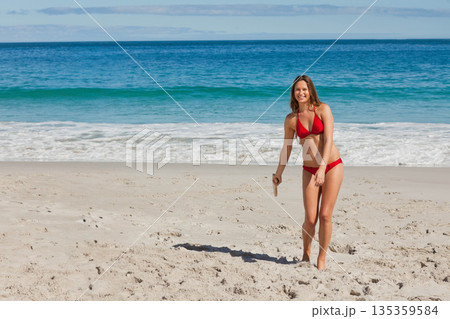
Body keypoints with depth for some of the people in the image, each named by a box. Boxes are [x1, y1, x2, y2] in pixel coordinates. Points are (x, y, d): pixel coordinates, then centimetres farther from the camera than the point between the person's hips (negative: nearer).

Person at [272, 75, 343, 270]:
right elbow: (287, 147, 14)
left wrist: (323, 168, -26)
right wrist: (279, 173, 19)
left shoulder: (323, 109, -7)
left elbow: (328, 140, -16)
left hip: (332, 166, -2)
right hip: (309, 170, 2)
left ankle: (321, 260, 8)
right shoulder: (291, 119, 1)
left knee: (325, 216, -6)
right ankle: (306, 253, 22)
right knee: (310, 219, -4)